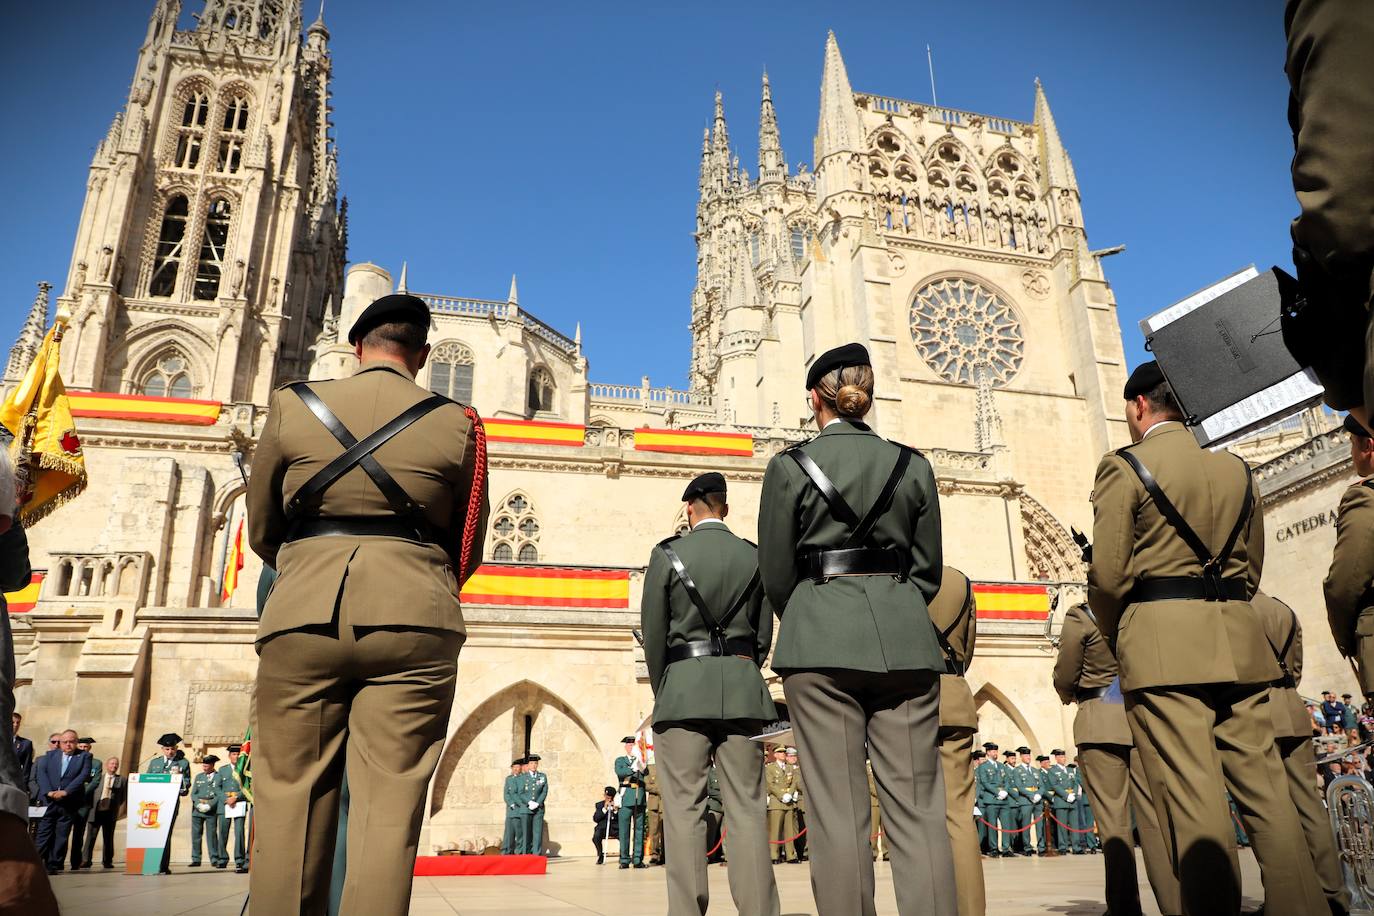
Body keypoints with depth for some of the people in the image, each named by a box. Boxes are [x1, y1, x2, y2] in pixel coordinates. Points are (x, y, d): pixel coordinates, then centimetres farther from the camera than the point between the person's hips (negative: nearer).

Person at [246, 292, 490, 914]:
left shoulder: (292, 405, 8)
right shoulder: (457, 423, 6)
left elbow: (261, 531, 16)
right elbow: (467, 546, 13)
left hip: (303, 621, 1)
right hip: (414, 627, 0)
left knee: (289, 803, 8)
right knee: (389, 810, 2)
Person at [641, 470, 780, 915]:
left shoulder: (667, 554, 0)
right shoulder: (755, 556, 7)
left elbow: (653, 635, 1)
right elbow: (763, 634, 9)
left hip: (683, 687, -2)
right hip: (742, 687, 3)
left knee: (684, 811, 1)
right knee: (746, 808, 5)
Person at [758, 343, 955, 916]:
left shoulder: (790, 465, 0)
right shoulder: (913, 465, 8)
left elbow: (777, 574, 4)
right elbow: (928, 569, 10)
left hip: (821, 645, -2)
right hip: (905, 640, 3)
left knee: (838, 813, 1)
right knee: (917, 811, 5)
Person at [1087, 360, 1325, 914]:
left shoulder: (1124, 466, -4)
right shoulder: (1235, 469, 16)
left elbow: (1108, 574, -9)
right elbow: (1251, 570, 19)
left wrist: (1114, 636, 8)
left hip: (1162, 646, -6)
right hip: (1239, 642, 7)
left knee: (1193, 803, -5)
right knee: (1265, 790, 10)